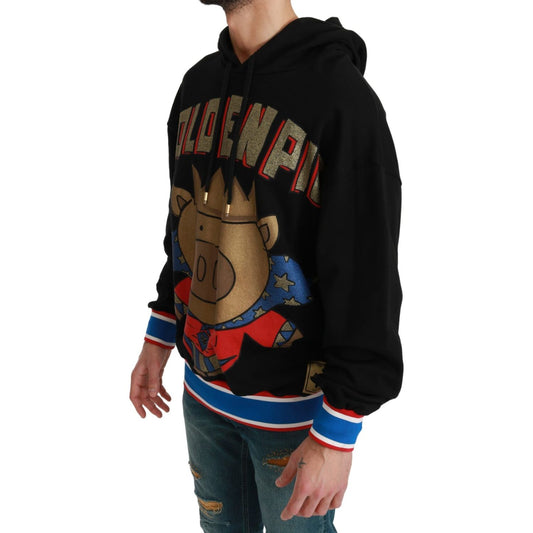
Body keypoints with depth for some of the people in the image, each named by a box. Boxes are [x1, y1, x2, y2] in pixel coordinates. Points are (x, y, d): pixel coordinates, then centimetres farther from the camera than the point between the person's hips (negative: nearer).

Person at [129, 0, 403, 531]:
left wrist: (336, 438, -17)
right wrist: (158, 340, 15)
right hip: (204, 386, 6)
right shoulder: (198, 85, 2)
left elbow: (369, 282, -20)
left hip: (294, 404, -6)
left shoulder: (344, 99, -21)